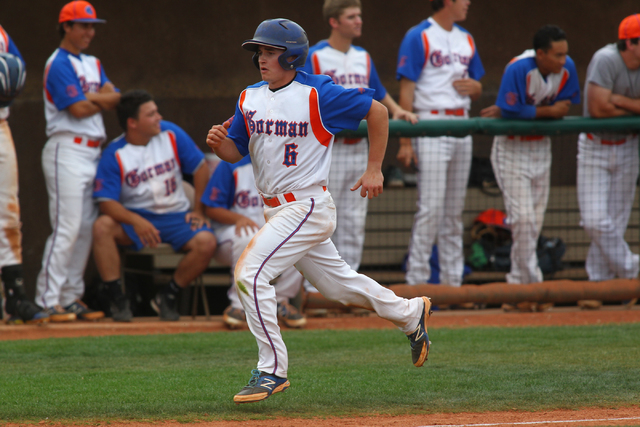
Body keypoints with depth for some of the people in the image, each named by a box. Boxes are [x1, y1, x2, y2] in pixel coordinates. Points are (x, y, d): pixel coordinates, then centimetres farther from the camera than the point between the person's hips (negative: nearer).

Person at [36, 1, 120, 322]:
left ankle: (72, 298, 12)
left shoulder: (92, 64, 20)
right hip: (67, 151, -9)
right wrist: (103, 100, 1)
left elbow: (116, 98, 7)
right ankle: (47, 301, -13)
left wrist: (90, 97, -10)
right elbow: (79, 109, -17)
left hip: (92, 152, 9)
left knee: (86, 228, 7)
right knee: (66, 227, -13)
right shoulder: (59, 64, -8)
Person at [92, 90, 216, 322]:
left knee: (206, 242, -27)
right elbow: (106, 202, -16)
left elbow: (201, 168, 6)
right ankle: (116, 300, -21)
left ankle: (168, 297, -5)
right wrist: (136, 221, -33)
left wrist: (198, 210, 0)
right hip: (134, 216, -2)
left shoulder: (171, 134, -2)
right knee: (102, 226, -32)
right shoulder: (114, 155, -9)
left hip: (176, 215, 2)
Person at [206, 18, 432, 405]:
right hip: (277, 211, 8)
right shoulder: (250, 98, 7)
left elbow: (377, 111, -6)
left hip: (308, 206, -8)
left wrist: (375, 169, -7)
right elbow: (236, 153, 11)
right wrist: (219, 144, -13)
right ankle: (410, 313, 39)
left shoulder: (318, 94, -13)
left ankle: (273, 370, -13)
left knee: (251, 273, -19)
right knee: (337, 284, 18)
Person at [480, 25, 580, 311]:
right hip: (511, 150, -6)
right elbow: (511, 111, -26)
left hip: (542, 148, 6)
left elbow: (563, 106, -10)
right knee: (523, 218, -13)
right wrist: (548, 111, -17)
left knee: (535, 222, 7)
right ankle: (532, 287, -6)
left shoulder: (567, 69, -10)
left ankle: (517, 288, 17)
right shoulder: (518, 70, -25)